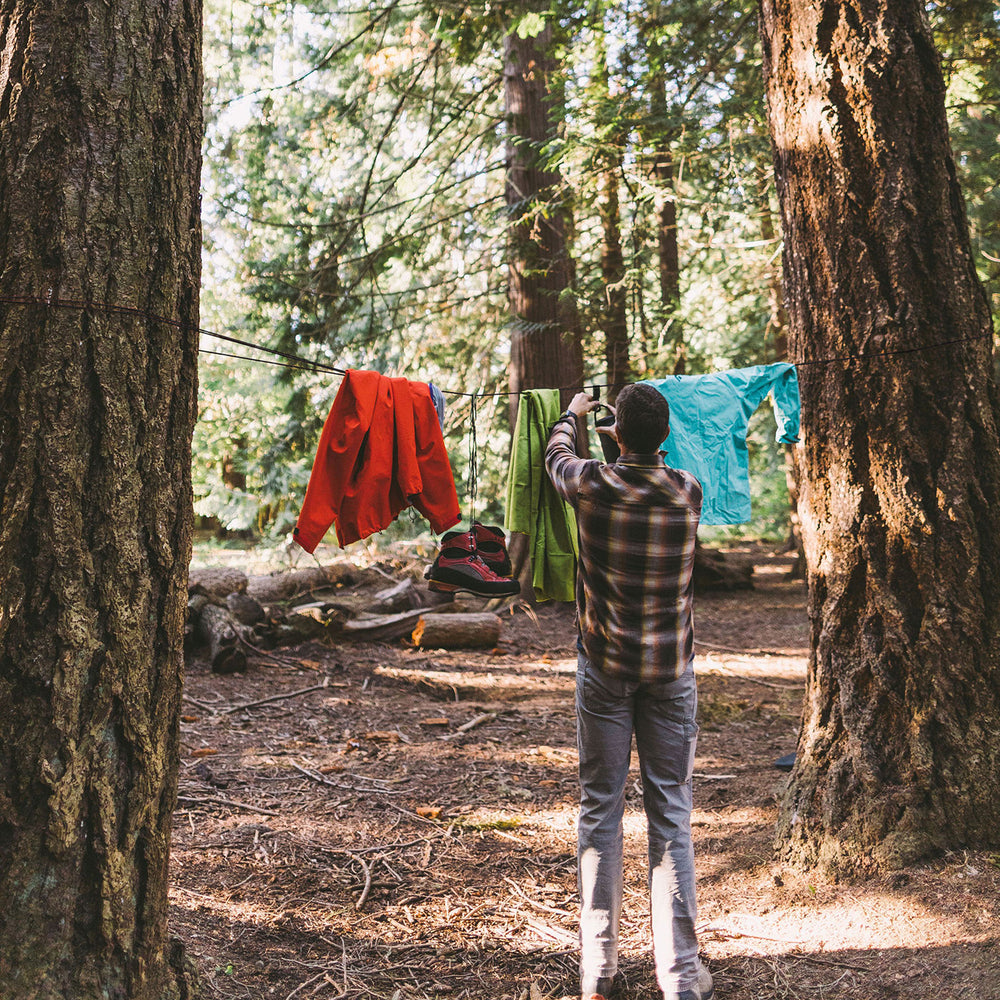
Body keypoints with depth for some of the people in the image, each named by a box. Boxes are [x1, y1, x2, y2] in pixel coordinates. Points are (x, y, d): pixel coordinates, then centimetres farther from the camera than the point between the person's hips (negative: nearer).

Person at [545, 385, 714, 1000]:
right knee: (671, 817, 4)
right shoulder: (689, 491, -6)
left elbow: (556, 453, 15)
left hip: (605, 670, 0)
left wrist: (573, 412, 36)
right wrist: (649, 431, 39)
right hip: (672, 672, 1)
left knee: (600, 811, 8)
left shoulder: (592, 484, -9)